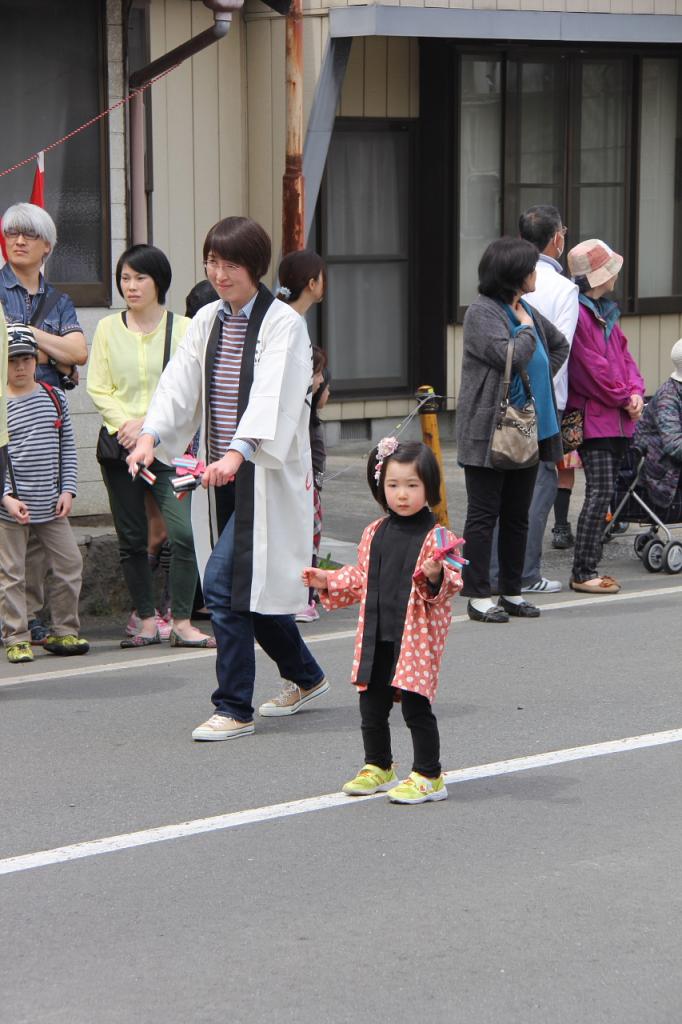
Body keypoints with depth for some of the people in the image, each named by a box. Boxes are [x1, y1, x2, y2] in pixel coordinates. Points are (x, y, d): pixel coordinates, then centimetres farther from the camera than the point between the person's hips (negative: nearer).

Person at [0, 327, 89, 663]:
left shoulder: (54, 397, 6)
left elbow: (67, 446, 10)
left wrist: (67, 490, 2)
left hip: (51, 506, 5)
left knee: (69, 564, 7)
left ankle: (62, 632, 19)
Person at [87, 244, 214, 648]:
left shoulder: (182, 328, -1)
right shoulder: (108, 329, 7)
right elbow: (98, 389, 5)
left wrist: (148, 426, -13)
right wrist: (125, 425, -10)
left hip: (168, 445, -2)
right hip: (119, 445, 3)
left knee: (185, 533, -14)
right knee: (132, 539, 6)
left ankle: (182, 622, -6)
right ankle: (148, 620, 16)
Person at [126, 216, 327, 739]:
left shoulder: (283, 323, -10)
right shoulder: (206, 322, 12)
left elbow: (272, 396, -24)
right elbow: (180, 382, 1)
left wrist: (238, 452, -39)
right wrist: (150, 435, -17)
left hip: (266, 474, -7)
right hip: (222, 475, 7)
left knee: (224, 582, -15)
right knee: (250, 587, 12)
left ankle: (234, 709, -6)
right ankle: (304, 677, 34)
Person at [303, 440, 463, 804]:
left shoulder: (436, 537, -9)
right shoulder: (374, 534, 9)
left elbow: (450, 585, -13)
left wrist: (435, 576, -33)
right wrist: (328, 581, 10)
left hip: (416, 638, -6)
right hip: (376, 637, 6)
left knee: (416, 706, -3)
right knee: (371, 705, 12)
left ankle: (428, 776, 9)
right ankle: (378, 767, 30)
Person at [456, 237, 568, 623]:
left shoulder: (526, 310, 12)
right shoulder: (482, 312, -12)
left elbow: (560, 345, 29)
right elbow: (510, 356, -24)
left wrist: (542, 376, 15)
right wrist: (526, 328, -7)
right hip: (489, 432, -8)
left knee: (517, 515, 12)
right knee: (484, 515, -1)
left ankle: (512, 591, 21)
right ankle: (479, 596, 3)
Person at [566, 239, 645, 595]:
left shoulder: (606, 311, 18)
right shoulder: (578, 313, -14)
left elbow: (623, 353, 19)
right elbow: (591, 369, -16)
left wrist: (636, 391, 2)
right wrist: (624, 398, -8)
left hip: (617, 419, 9)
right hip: (593, 416, -9)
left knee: (603, 492, 10)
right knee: (600, 492, -11)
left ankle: (589, 567, 14)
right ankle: (582, 574, -8)